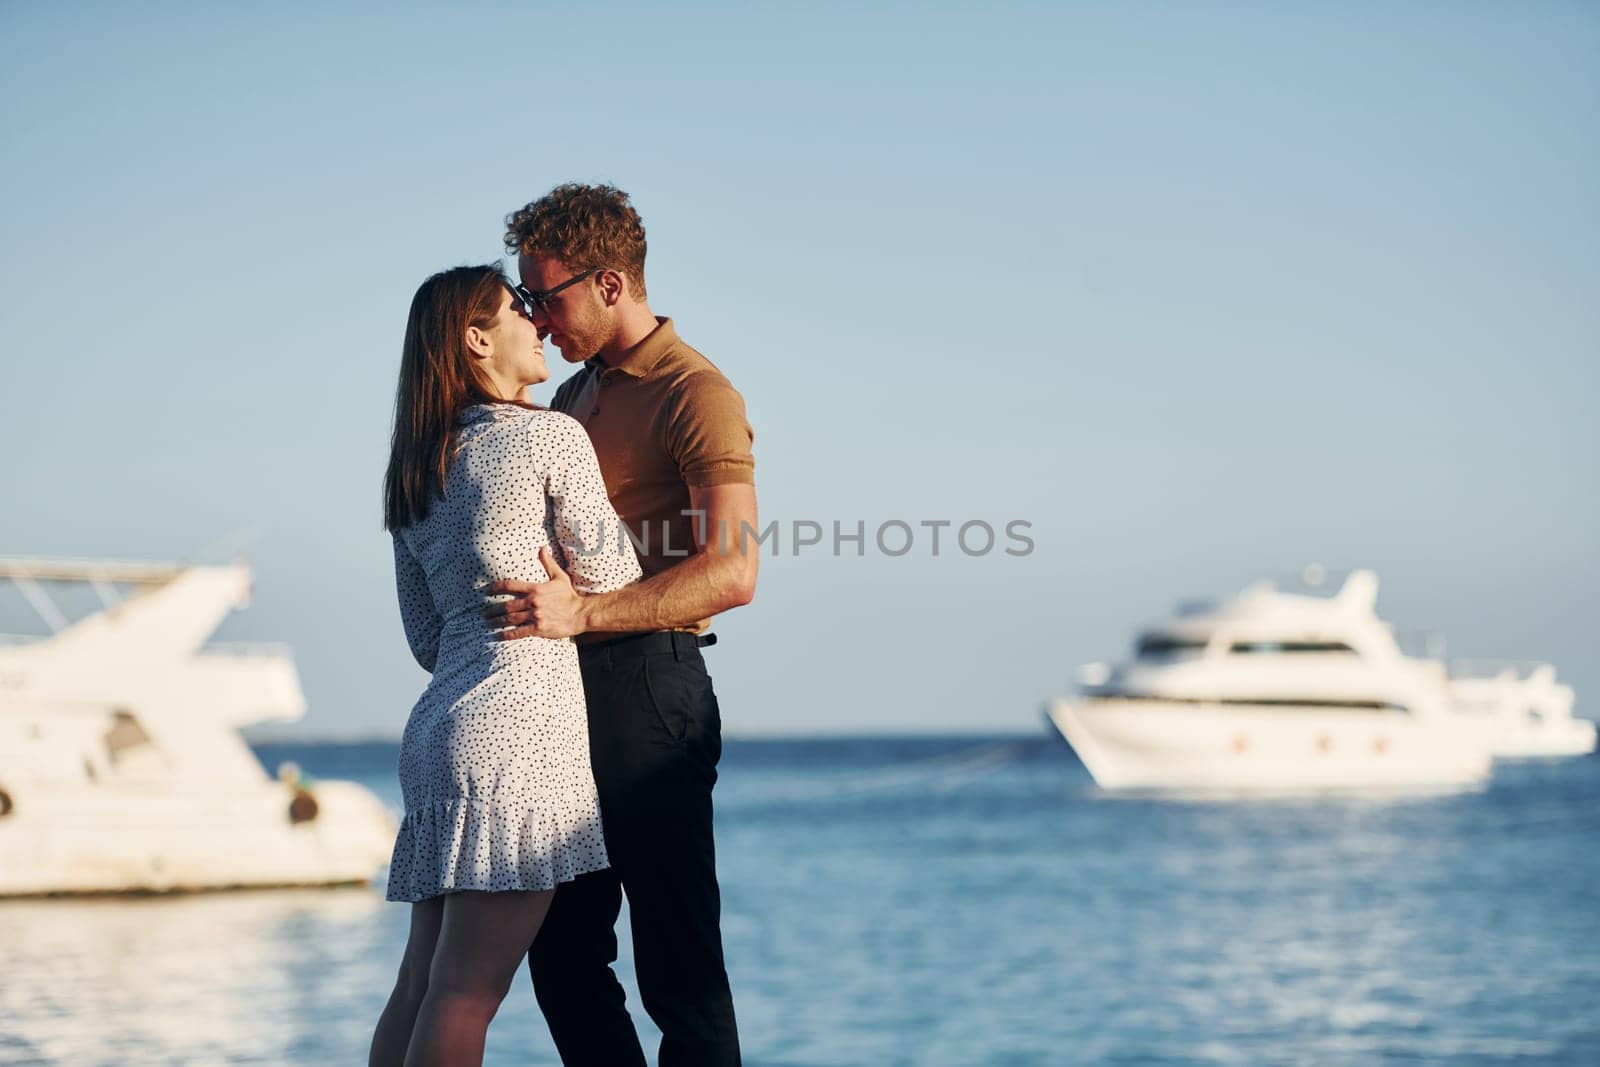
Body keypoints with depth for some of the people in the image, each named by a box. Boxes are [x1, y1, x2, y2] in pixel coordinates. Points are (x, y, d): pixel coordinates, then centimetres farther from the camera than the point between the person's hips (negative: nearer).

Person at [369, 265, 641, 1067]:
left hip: (437, 725, 8)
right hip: (518, 727, -8)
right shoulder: (550, 437, -5)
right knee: (465, 993, -9)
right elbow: (615, 587, -1)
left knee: (421, 983, 8)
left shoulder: (413, 474, 16)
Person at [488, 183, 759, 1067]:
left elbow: (731, 572, -19)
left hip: (646, 692, -9)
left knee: (677, 962, -6)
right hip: (567, 694, 9)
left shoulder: (697, 395, -8)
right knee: (563, 949, 10)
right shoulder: (572, 397, 20)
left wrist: (583, 613, -26)